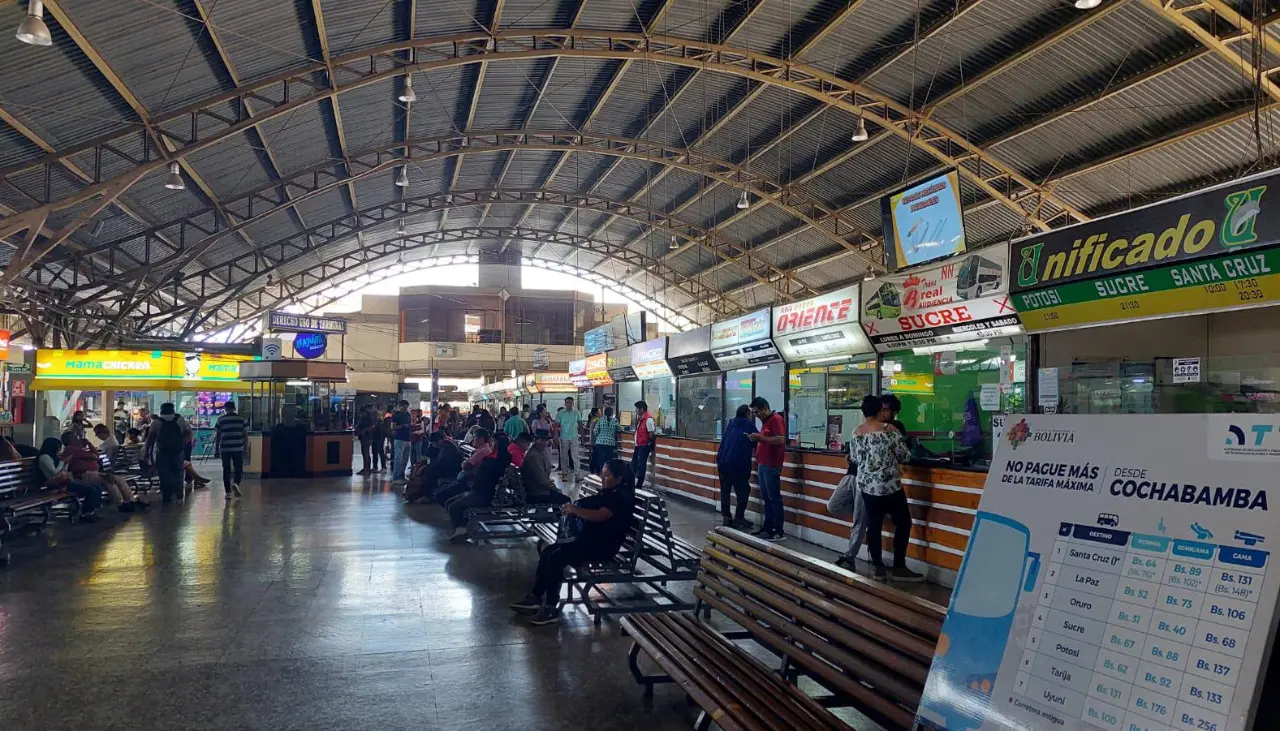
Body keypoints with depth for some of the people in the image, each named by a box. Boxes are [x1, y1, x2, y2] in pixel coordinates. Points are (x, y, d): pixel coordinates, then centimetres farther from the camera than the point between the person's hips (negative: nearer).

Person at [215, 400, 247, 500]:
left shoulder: (221, 419, 1)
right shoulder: (241, 419, 3)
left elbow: (217, 435, 2)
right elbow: (245, 434, 3)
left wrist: (216, 450, 9)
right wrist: (245, 447, 10)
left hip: (225, 449, 0)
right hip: (238, 448, 0)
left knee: (226, 470, 7)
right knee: (238, 469, 10)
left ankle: (228, 492, 8)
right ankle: (236, 483, -17)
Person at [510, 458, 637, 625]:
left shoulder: (622, 497, -14)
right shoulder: (607, 493, 16)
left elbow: (599, 516, -27)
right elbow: (589, 510, 18)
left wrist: (574, 509, -26)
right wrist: (572, 509, -1)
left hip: (603, 545, -10)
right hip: (588, 538, 10)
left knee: (557, 557, -23)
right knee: (548, 551, -3)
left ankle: (551, 609, -20)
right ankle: (536, 597, 3)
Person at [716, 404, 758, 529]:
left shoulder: (730, 423, 15)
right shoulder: (749, 425, -2)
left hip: (723, 462, 6)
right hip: (738, 464, -6)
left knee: (725, 490, 12)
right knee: (742, 491, 3)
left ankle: (726, 517, 13)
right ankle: (739, 518, 0)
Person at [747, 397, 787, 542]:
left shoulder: (776, 419, -12)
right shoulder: (765, 421, 17)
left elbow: (780, 440, -22)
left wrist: (760, 437, -20)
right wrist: (756, 439, 7)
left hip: (772, 465, -9)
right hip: (762, 464, 9)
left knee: (774, 498, -6)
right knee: (766, 498, 11)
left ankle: (779, 532, -3)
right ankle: (767, 528, 17)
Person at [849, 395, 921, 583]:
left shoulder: (856, 432, 3)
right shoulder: (889, 429, -12)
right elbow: (905, 456, -6)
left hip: (866, 486, 5)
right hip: (889, 486, -5)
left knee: (873, 525, 9)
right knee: (903, 523, 8)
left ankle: (878, 568, 12)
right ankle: (899, 567, 8)